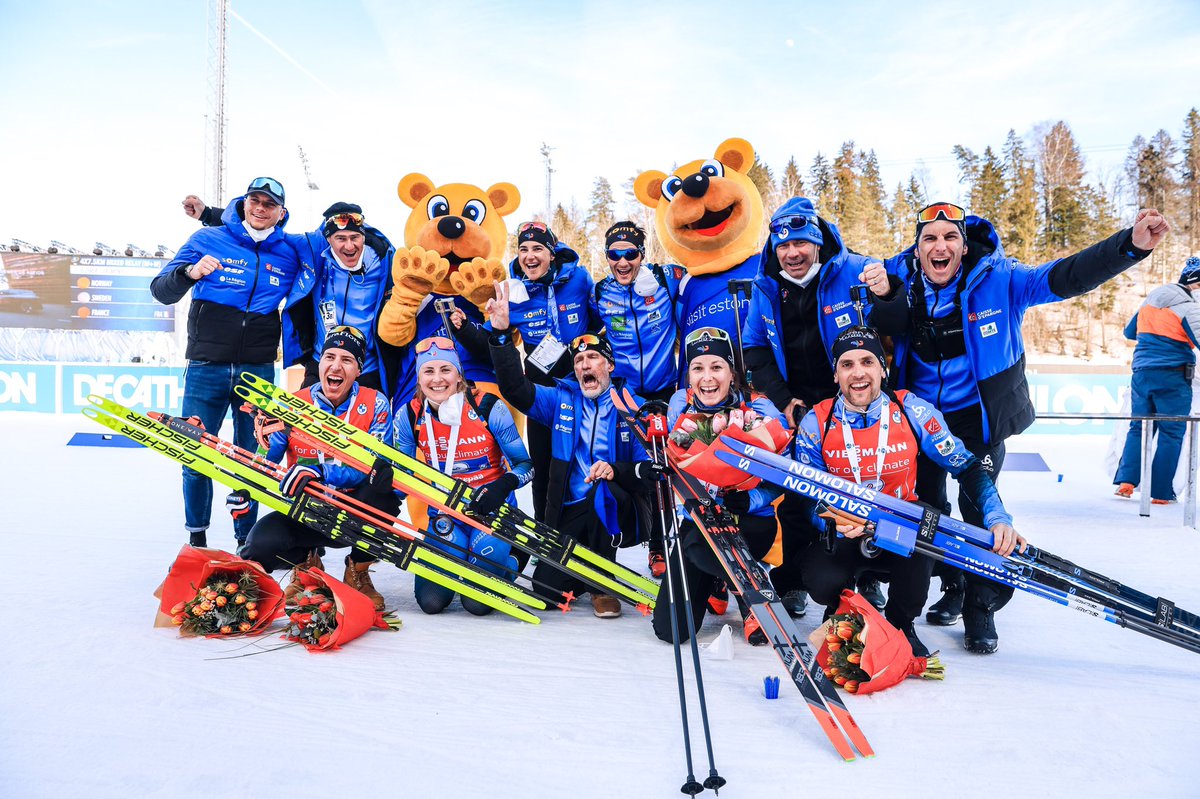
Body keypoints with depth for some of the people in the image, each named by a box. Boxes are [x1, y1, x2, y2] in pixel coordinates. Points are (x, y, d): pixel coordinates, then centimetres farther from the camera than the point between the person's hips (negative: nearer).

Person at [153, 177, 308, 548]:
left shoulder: (289, 254, 8)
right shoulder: (207, 239, 3)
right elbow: (161, 291, 0)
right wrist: (190, 273, -20)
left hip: (258, 373, 1)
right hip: (206, 369, -1)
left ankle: (246, 541, 19)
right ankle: (197, 538, 18)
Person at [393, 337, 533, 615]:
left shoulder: (489, 409, -15)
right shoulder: (409, 417, -7)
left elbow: (525, 465, -9)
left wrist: (503, 485, -32)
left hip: (493, 508, -3)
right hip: (445, 511, 3)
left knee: (477, 603, -20)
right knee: (431, 601, -12)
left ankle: (506, 566, 15)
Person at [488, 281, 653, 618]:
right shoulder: (561, 400, 7)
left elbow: (651, 467, -6)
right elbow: (515, 388, -6)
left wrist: (615, 471, -26)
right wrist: (501, 333, -17)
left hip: (618, 514, -2)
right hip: (571, 513, 2)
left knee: (603, 492, -35)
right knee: (546, 589, -11)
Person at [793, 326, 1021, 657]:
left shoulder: (912, 411, -10)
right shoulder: (816, 423, -10)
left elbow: (966, 467, -6)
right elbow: (808, 496, -6)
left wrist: (998, 519, -21)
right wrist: (833, 520, -28)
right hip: (840, 535, 0)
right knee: (822, 581, -30)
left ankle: (901, 624, 3)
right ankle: (841, 611, 13)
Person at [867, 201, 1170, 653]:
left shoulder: (997, 279, -14)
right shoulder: (899, 280, -8)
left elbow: (1066, 277, -23)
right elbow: (881, 338, -12)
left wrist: (1131, 245, -38)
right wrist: (881, 298, -32)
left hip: (979, 416, -3)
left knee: (979, 505, -5)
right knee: (927, 504, 13)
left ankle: (981, 608, 14)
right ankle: (953, 585, 38)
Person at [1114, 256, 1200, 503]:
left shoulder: (1150, 300, 12)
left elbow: (1130, 332, 24)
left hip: (1142, 372, 6)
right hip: (1172, 377, -6)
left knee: (1139, 426, 13)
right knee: (1171, 433, 3)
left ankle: (1125, 481, -1)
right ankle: (1161, 492, 4)